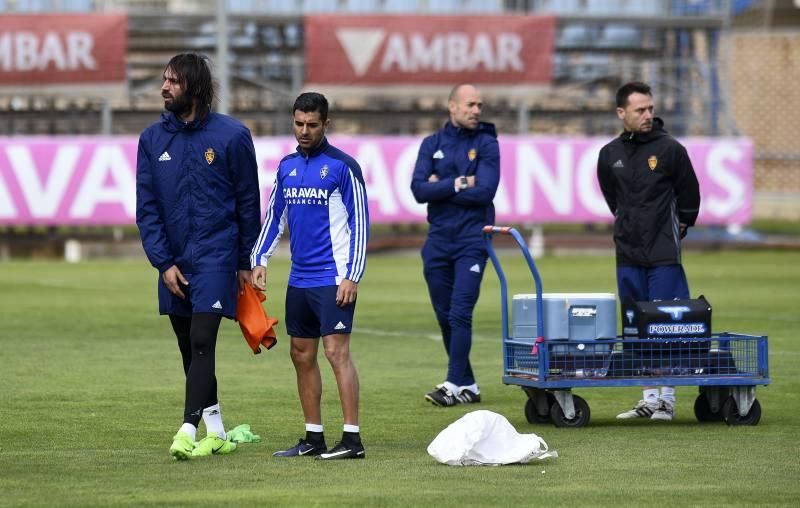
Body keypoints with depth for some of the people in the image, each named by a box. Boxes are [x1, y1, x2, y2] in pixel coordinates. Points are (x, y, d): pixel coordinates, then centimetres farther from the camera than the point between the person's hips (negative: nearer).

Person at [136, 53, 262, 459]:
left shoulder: (231, 136, -4)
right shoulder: (152, 139, 5)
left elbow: (248, 203, 1)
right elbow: (146, 208, 3)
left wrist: (246, 263, 1)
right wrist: (163, 262, -6)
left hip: (216, 255, -5)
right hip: (172, 262, 5)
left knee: (201, 341, -14)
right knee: (189, 350, 10)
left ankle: (189, 430, -18)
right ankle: (216, 433, 20)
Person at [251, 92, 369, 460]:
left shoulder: (343, 166, -6)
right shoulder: (287, 166, 12)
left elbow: (360, 223, -7)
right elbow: (274, 217, 20)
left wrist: (352, 277, -13)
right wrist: (259, 260, 7)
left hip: (333, 278, -7)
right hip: (299, 278, 7)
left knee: (336, 350, -13)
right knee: (302, 355, 9)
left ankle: (352, 438, -13)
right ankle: (313, 437, 16)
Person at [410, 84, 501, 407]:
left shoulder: (486, 144, 1)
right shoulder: (432, 144, 9)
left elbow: (484, 192, -12)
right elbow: (419, 190, -4)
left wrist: (440, 187, -6)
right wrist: (458, 184, -12)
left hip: (472, 239, -4)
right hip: (438, 240, 4)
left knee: (460, 314, -13)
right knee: (445, 316, 7)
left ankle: (455, 385, -13)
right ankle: (468, 385, 16)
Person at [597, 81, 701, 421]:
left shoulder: (670, 149, -4)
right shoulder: (610, 155, 8)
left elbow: (689, 196, 4)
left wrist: (676, 229, 8)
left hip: (664, 254, -4)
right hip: (628, 253, 4)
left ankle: (667, 397, -2)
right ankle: (648, 398, 11)